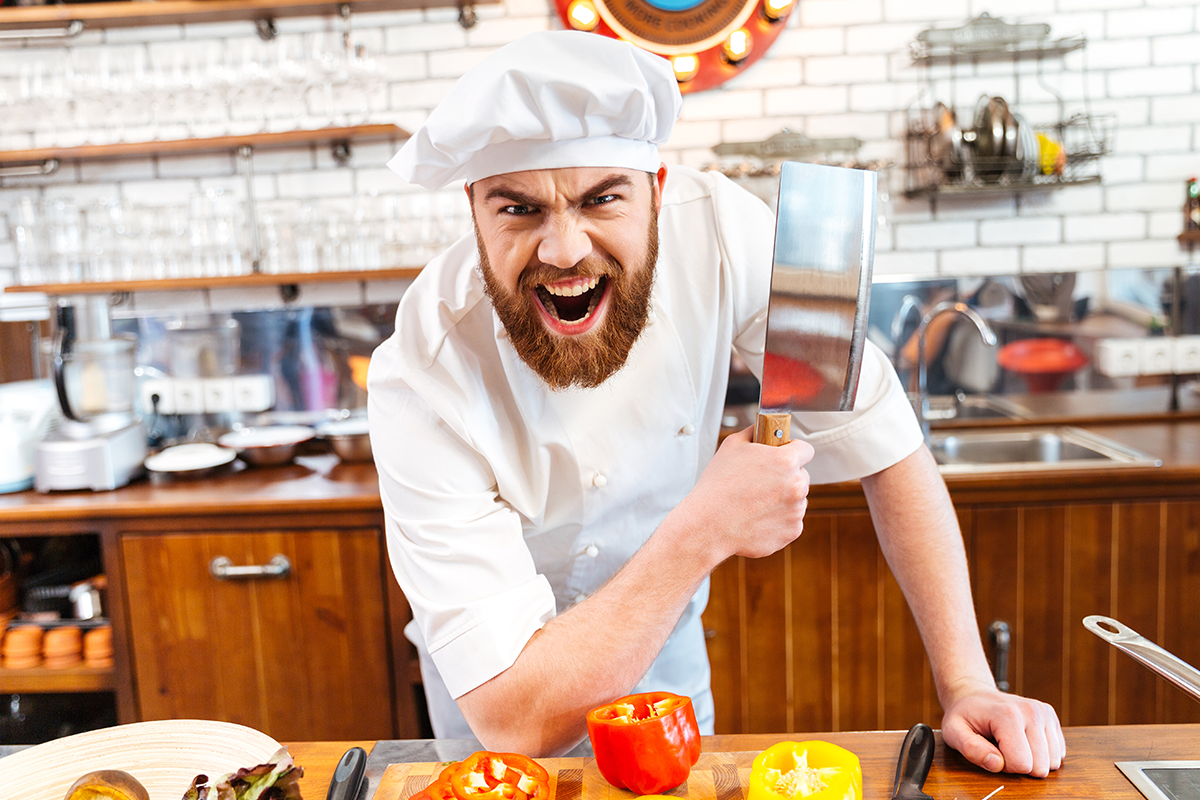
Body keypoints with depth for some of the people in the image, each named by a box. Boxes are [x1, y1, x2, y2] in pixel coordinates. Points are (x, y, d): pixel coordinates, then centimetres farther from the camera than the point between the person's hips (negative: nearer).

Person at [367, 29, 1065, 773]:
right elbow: (509, 719, -36)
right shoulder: (423, 381, -35)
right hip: (504, 671, -2)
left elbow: (888, 448, -19)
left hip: (665, 639, 2)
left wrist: (968, 683, -22)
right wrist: (708, 529, -39)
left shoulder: (718, 228, -29)